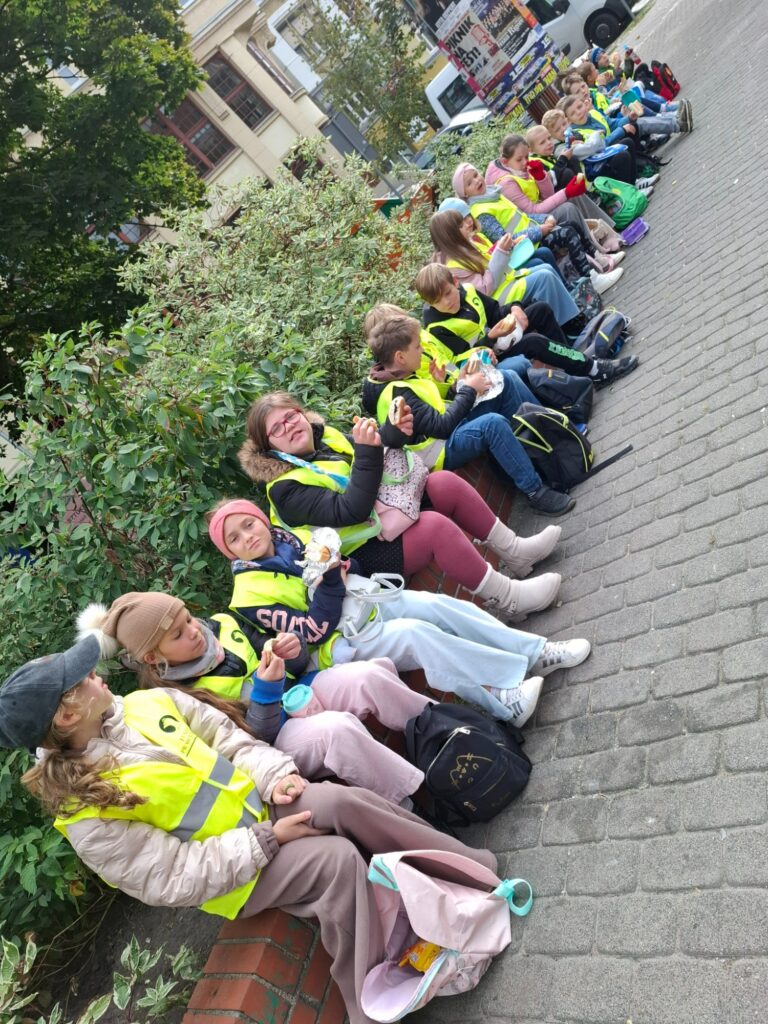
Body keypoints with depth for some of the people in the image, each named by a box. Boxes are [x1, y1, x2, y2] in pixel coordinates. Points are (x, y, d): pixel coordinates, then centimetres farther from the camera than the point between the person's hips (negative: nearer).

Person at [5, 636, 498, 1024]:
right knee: (338, 858, -29)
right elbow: (175, 879, -18)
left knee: (339, 802, -26)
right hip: (237, 872, -4)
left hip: (262, 802, 5)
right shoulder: (89, 818, -18)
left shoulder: (149, 702, -2)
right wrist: (267, 841, -21)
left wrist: (276, 774, -13)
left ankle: (472, 868, -15)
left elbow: (230, 738, 4)